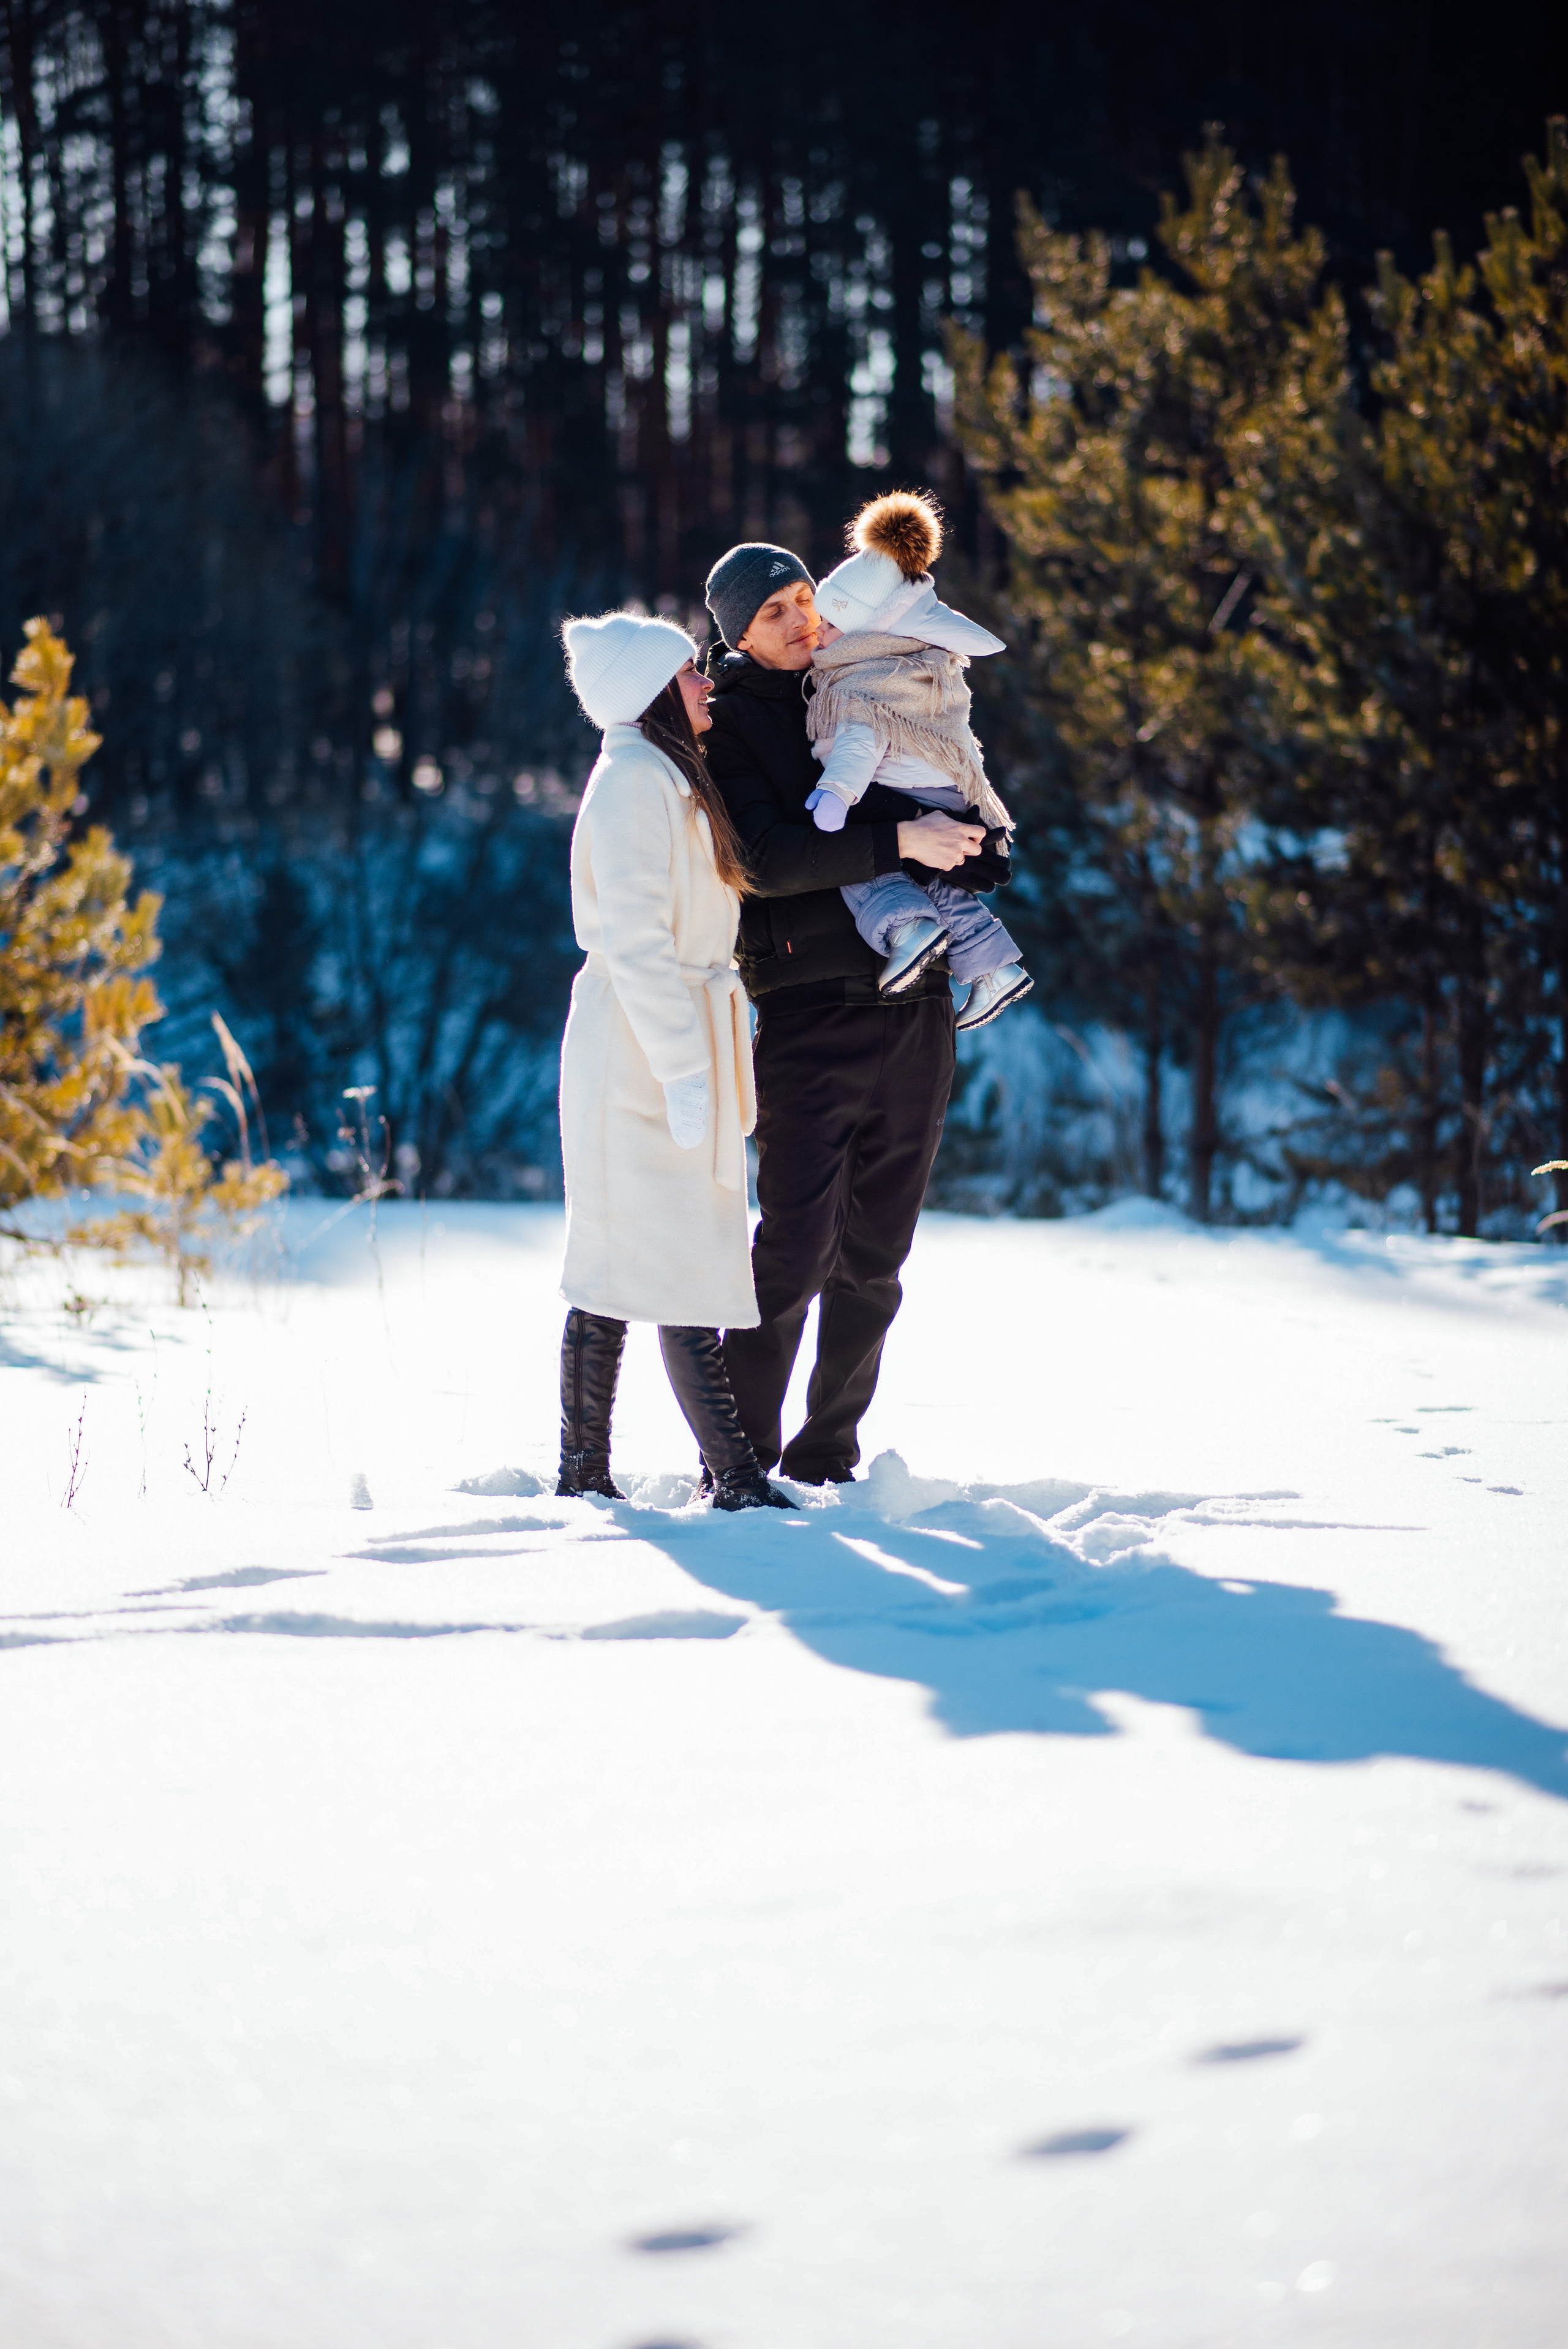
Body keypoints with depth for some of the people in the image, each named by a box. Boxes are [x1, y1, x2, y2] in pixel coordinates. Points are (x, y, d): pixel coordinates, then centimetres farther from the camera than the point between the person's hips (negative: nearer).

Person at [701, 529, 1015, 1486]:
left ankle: (827, 1456, 17)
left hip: (915, 1009, 6)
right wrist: (898, 842, -22)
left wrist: (976, 845, 3)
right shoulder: (729, 723, -1)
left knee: (874, 1260, 8)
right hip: (809, 1011, -6)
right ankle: (740, 1463, -3)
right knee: (797, 1250, -12)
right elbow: (765, 860, -16)